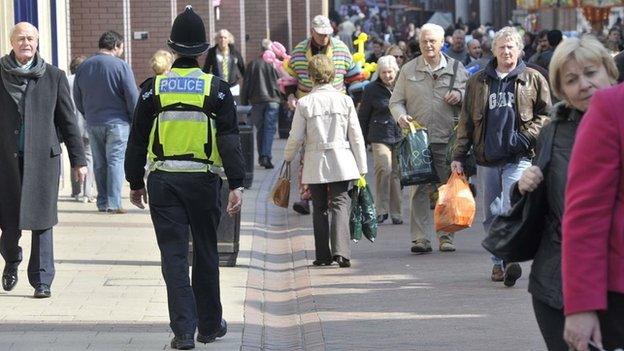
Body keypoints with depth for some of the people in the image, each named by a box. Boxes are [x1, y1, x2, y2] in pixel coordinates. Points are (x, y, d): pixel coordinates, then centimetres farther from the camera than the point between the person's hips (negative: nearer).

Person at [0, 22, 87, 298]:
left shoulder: (54, 77, 6)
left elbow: (68, 120, 8)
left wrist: (78, 159, 6)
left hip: (43, 156, 0)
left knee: (42, 221, -3)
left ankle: (42, 280, 4)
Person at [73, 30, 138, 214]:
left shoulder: (83, 67, 7)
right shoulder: (120, 65, -10)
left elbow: (77, 98, 13)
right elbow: (132, 97, -10)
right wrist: (136, 121, 1)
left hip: (93, 123, 5)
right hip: (117, 122, -5)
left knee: (99, 164, 11)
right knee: (116, 161, -2)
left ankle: (102, 202, 13)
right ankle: (113, 203, -7)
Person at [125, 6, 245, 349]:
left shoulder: (154, 88, 1)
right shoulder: (216, 88, -2)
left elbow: (138, 139, 4)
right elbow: (229, 140, -8)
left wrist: (135, 182, 12)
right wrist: (236, 184, -9)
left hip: (163, 181, 0)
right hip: (203, 180, 0)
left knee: (173, 256, 1)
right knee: (205, 253, 13)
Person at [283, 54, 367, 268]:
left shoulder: (304, 103, -6)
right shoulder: (345, 100, -2)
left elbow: (296, 137, -3)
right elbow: (356, 136, 1)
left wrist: (288, 158, 17)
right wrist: (361, 166, 8)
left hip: (315, 163, 0)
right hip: (341, 162, 0)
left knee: (320, 208, 10)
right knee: (340, 204, 0)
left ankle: (323, 255, 11)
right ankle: (341, 251, -17)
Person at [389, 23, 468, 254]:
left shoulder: (456, 68, 10)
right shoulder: (408, 70, 10)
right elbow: (396, 101, 12)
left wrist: (460, 95, -7)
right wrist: (400, 116, -10)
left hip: (447, 139, 0)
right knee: (419, 190, -4)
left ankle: (446, 235, 11)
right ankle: (421, 237, -3)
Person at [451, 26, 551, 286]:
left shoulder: (533, 79, 6)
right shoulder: (478, 82, 12)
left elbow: (546, 114, 8)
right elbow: (466, 121, 14)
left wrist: (527, 136, -7)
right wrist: (459, 155, 9)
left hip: (518, 157, -3)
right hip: (486, 158, 3)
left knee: (512, 208, -19)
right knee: (492, 214, 8)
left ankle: (510, 259, -23)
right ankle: (499, 262, 19)